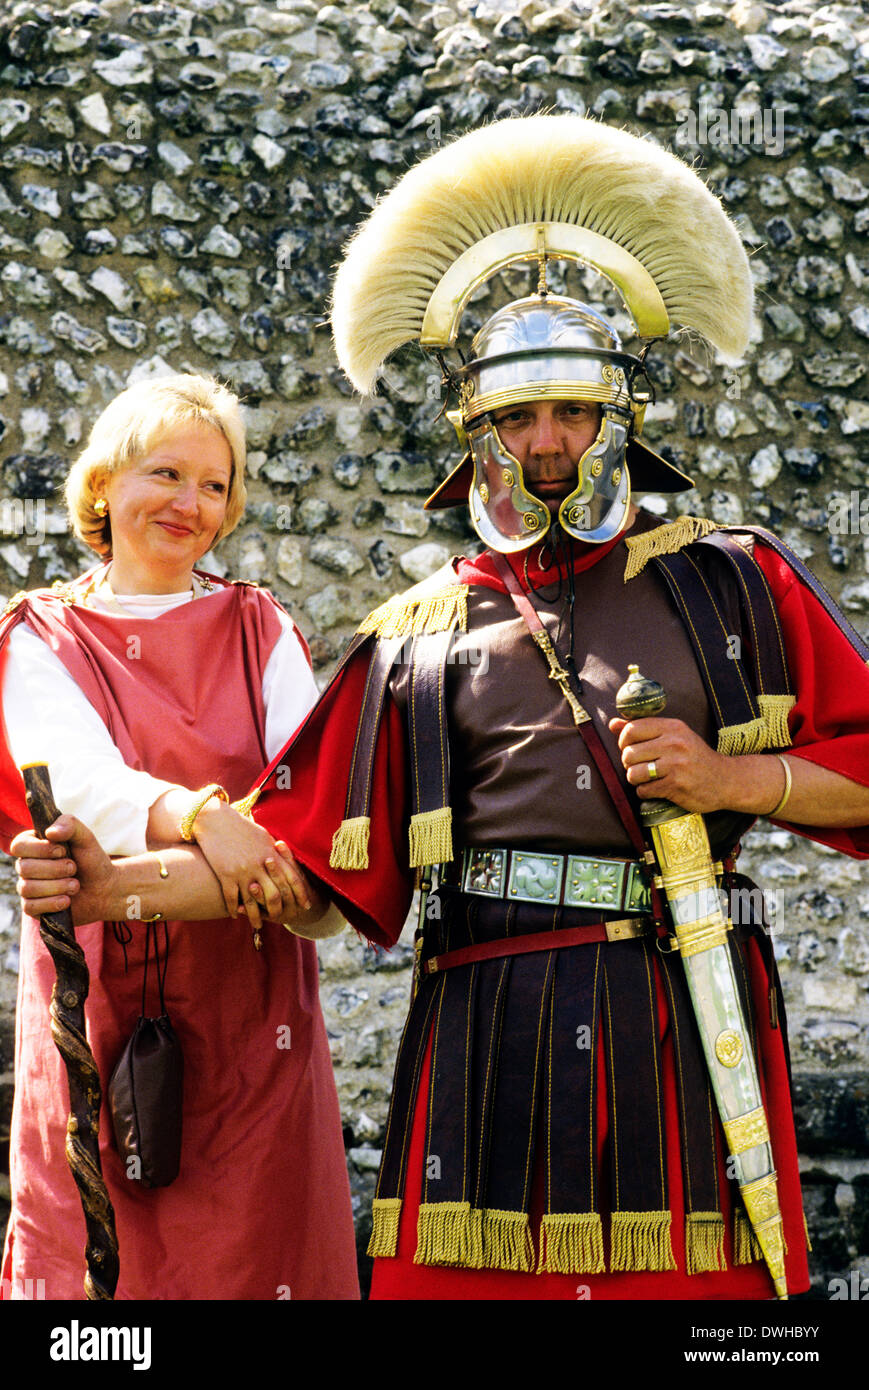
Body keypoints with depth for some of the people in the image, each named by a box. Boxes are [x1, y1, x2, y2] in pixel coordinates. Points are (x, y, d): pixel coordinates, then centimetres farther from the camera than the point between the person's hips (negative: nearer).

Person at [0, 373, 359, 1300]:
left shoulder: (261, 631, 11)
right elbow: (77, 775, -12)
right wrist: (198, 816, -32)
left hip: (248, 1004, 1)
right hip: (96, 1004, -1)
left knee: (255, 1251, -2)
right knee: (91, 1253, -2)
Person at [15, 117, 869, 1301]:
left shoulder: (738, 586, 11)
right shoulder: (416, 639, 14)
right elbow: (304, 860, 9)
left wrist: (736, 777, -6)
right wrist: (119, 885, -1)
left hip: (690, 1035, 0)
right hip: (486, 1039, 1)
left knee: (690, 1279, -2)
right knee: (460, 1275, -3)